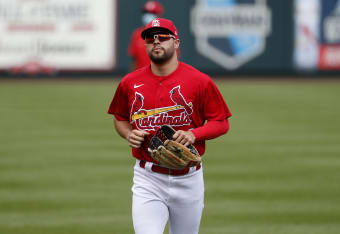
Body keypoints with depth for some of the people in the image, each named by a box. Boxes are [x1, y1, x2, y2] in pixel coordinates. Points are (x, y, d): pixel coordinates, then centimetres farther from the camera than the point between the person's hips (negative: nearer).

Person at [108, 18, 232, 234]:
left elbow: (222, 123, 0)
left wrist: (194, 134, -17)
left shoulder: (200, 81, -4)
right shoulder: (130, 83, 3)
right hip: (147, 178, 0)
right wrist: (129, 134, -2)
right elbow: (120, 118, 20)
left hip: (187, 179, 0)